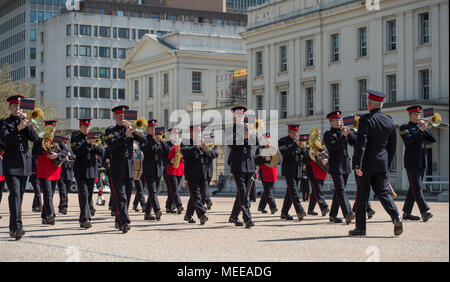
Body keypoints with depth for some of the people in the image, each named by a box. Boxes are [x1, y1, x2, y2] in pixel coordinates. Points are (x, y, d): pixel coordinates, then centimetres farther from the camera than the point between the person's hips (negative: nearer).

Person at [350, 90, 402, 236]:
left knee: (362, 195, 4)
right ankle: (396, 217, -16)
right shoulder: (389, 121, 8)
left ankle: (360, 227, 10)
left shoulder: (366, 120, -12)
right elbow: (392, 146, 13)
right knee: (383, 191, 7)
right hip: (382, 163, 5)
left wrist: (357, 165, -19)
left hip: (367, 163, -5)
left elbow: (361, 143, -19)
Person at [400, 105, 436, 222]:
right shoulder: (405, 128, 0)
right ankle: (425, 212, -21)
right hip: (411, 163, -6)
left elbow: (433, 140, 9)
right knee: (417, 187, -13)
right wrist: (421, 130, -19)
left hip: (422, 163, 7)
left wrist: (427, 129, -5)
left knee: (414, 188, 9)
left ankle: (406, 213, 15)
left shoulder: (422, 127, 18)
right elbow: (408, 140, -18)